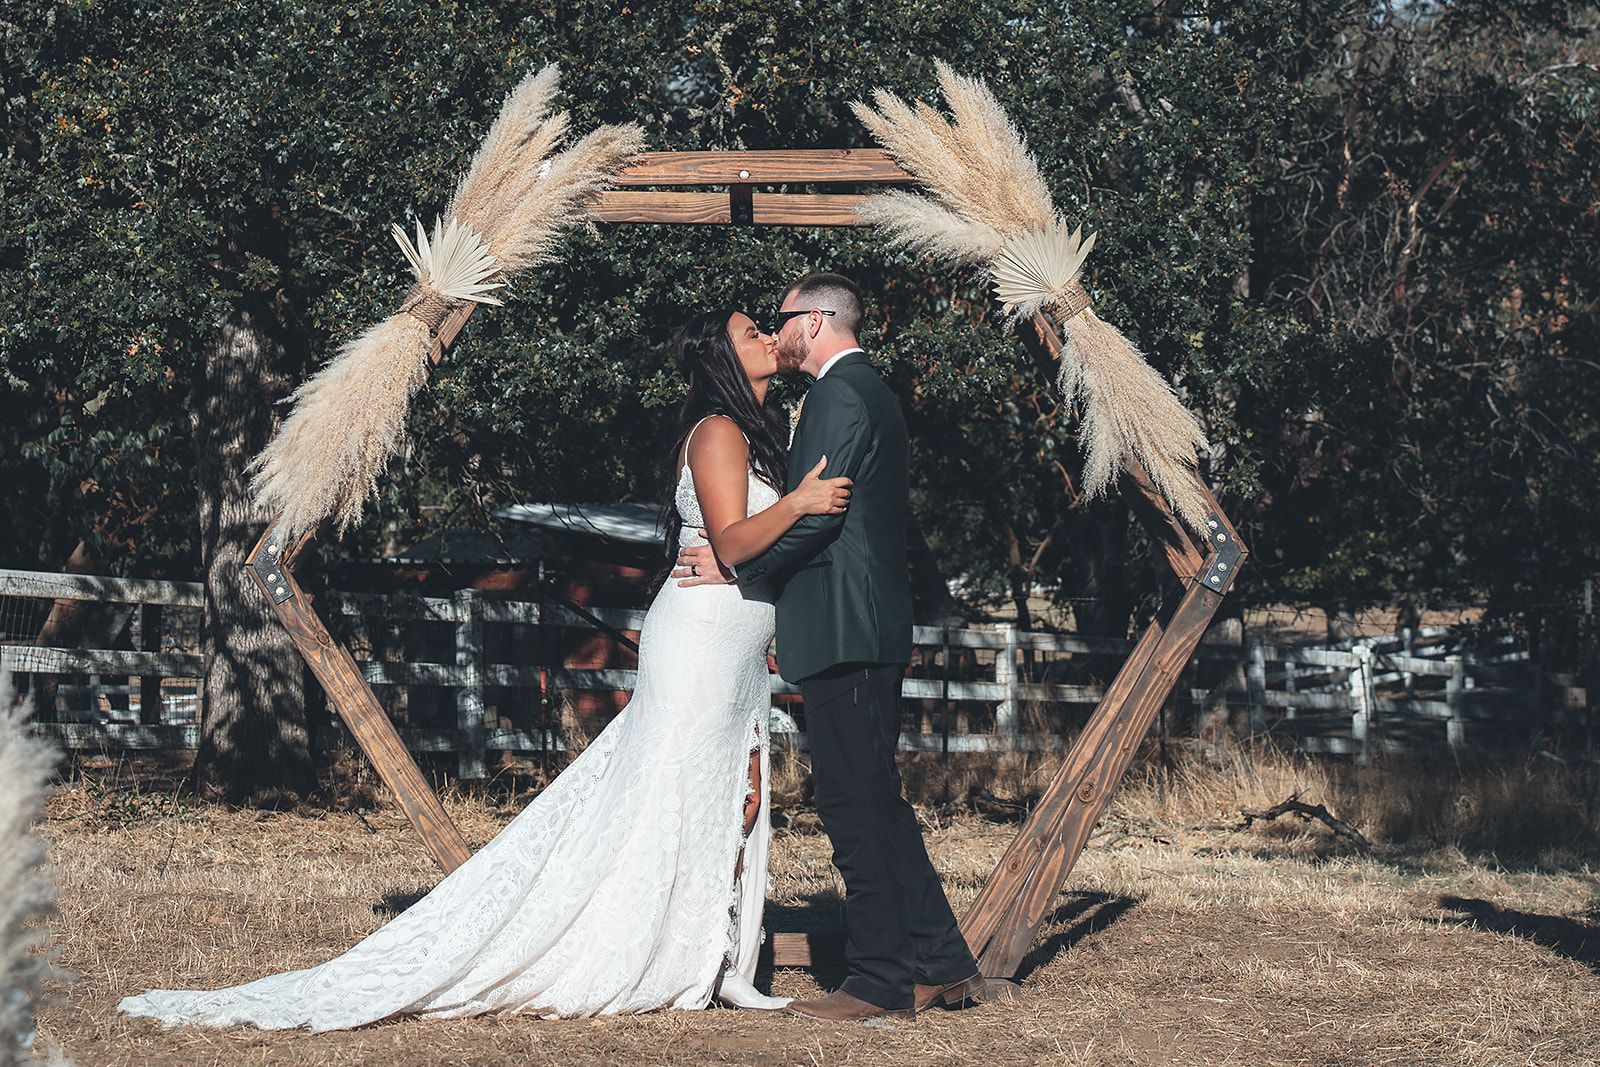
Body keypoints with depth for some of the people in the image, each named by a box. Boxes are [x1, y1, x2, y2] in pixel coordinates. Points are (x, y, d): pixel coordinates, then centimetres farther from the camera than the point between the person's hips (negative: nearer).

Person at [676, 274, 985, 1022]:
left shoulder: (837, 396, -11)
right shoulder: (872, 393, 21)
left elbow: (817, 513, -19)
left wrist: (735, 565, -7)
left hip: (843, 627, -10)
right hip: (873, 629, 10)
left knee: (855, 803, -7)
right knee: (875, 800, 13)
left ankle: (881, 982, -4)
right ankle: (942, 965, 15)